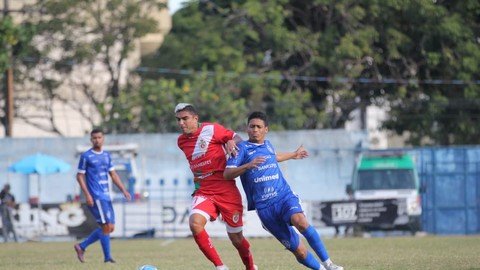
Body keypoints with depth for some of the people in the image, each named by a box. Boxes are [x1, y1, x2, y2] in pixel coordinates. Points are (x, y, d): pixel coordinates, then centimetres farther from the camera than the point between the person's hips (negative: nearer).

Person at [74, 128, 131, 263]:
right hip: (96, 197, -7)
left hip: (106, 197, 7)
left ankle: (81, 247, 15)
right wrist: (87, 195, -14)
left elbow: (113, 175, 19)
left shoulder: (106, 155, 15)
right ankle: (107, 257, -5)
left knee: (110, 228, 6)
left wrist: (123, 190, 8)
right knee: (106, 226, -12)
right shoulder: (86, 156, -4)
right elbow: (80, 176, -5)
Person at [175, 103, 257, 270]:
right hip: (203, 193, 4)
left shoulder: (212, 130, -6)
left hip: (227, 192, -4)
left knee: (236, 238, 3)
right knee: (195, 223, -26)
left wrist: (231, 142, -20)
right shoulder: (181, 141, 9)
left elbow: (237, 139, 1)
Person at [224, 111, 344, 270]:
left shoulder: (268, 145, 17)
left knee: (299, 221, -32)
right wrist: (248, 165, -25)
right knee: (298, 250, -9)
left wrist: (293, 155, 57)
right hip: (265, 207, -2)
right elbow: (227, 174, -10)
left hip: (285, 196, 2)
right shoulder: (242, 148, 1)